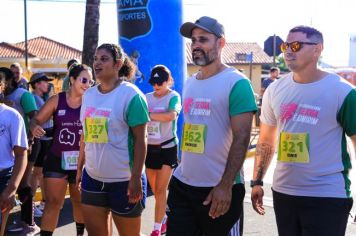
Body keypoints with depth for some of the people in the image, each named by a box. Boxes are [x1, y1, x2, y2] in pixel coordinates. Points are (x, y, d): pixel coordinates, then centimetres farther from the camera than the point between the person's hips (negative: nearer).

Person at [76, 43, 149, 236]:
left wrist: (136, 178, -18)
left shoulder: (131, 95, -11)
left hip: (123, 180, -6)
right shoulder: (88, 94, 8)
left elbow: (140, 140, -14)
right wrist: (80, 167, 13)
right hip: (92, 177, 6)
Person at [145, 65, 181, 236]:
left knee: (161, 189, -4)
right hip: (150, 148, 5)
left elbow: (171, 115, -30)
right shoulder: (147, 97, 4)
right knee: (155, 190, 13)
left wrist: (148, 115, -34)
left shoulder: (174, 96, -10)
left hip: (167, 148, -5)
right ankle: (164, 219, 33)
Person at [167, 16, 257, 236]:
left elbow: (241, 139, -15)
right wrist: (182, 171, 17)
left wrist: (225, 186, -20)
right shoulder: (189, 83, 11)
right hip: (182, 184, 6)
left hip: (219, 189, -6)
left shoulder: (236, 82, -11)